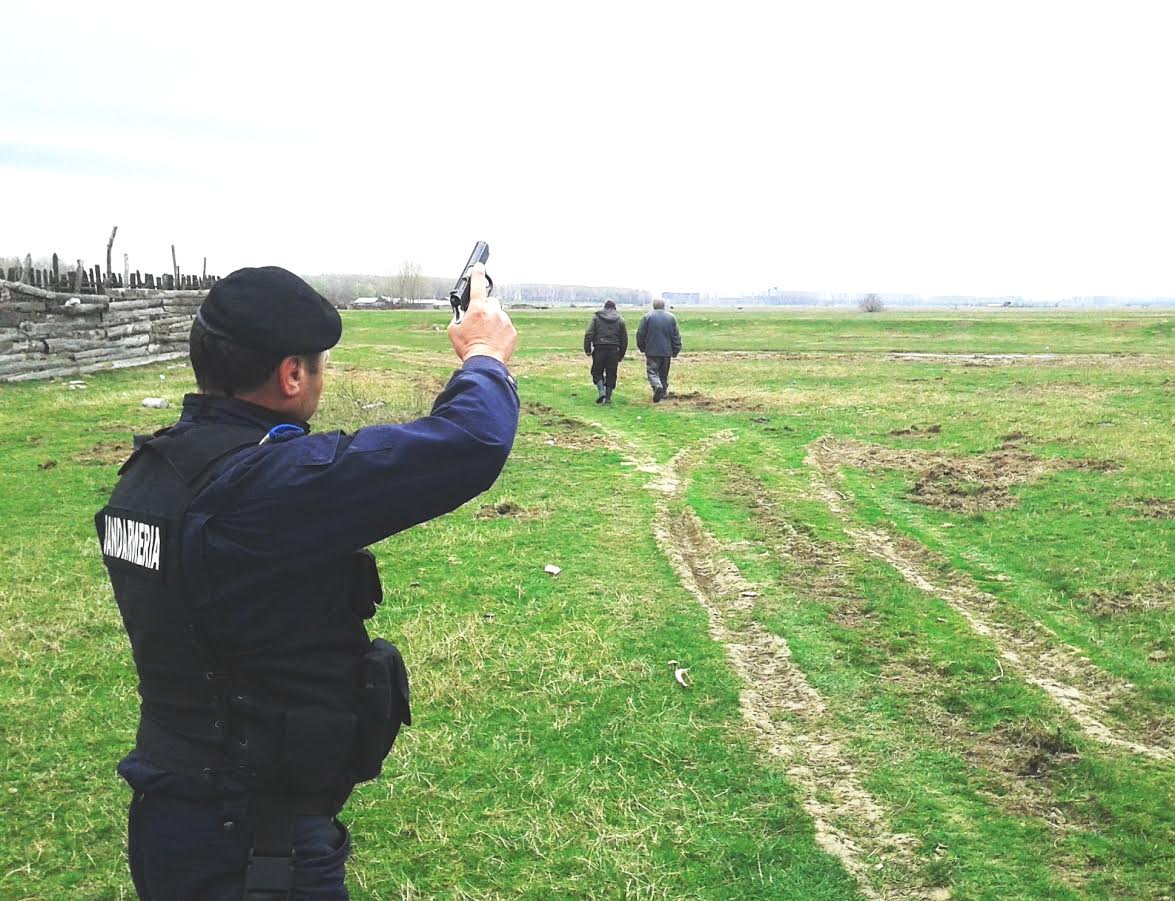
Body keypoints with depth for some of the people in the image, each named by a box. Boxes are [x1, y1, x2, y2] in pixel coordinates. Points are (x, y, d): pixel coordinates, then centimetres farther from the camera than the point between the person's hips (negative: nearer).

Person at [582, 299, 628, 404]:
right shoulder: (620, 320, 10)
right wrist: (621, 354, 18)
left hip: (599, 349, -1)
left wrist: (587, 349, -1)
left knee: (597, 372, 9)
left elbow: (588, 334, -4)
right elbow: (624, 339, 12)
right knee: (611, 374, 8)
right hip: (613, 350, 1)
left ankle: (601, 391, -12)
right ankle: (608, 397, 8)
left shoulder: (596, 317, 5)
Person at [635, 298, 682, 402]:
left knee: (652, 371, -2)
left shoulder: (647, 316, -4)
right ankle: (663, 393, 19)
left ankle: (657, 386, -27)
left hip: (652, 351, -3)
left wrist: (642, 348, 12)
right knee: (664, 374, 15)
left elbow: (640, 334, -1)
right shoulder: (671, 317, 3)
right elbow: (676, 336, 4)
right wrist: (676, 350, 12)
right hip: (666, 351, 3)